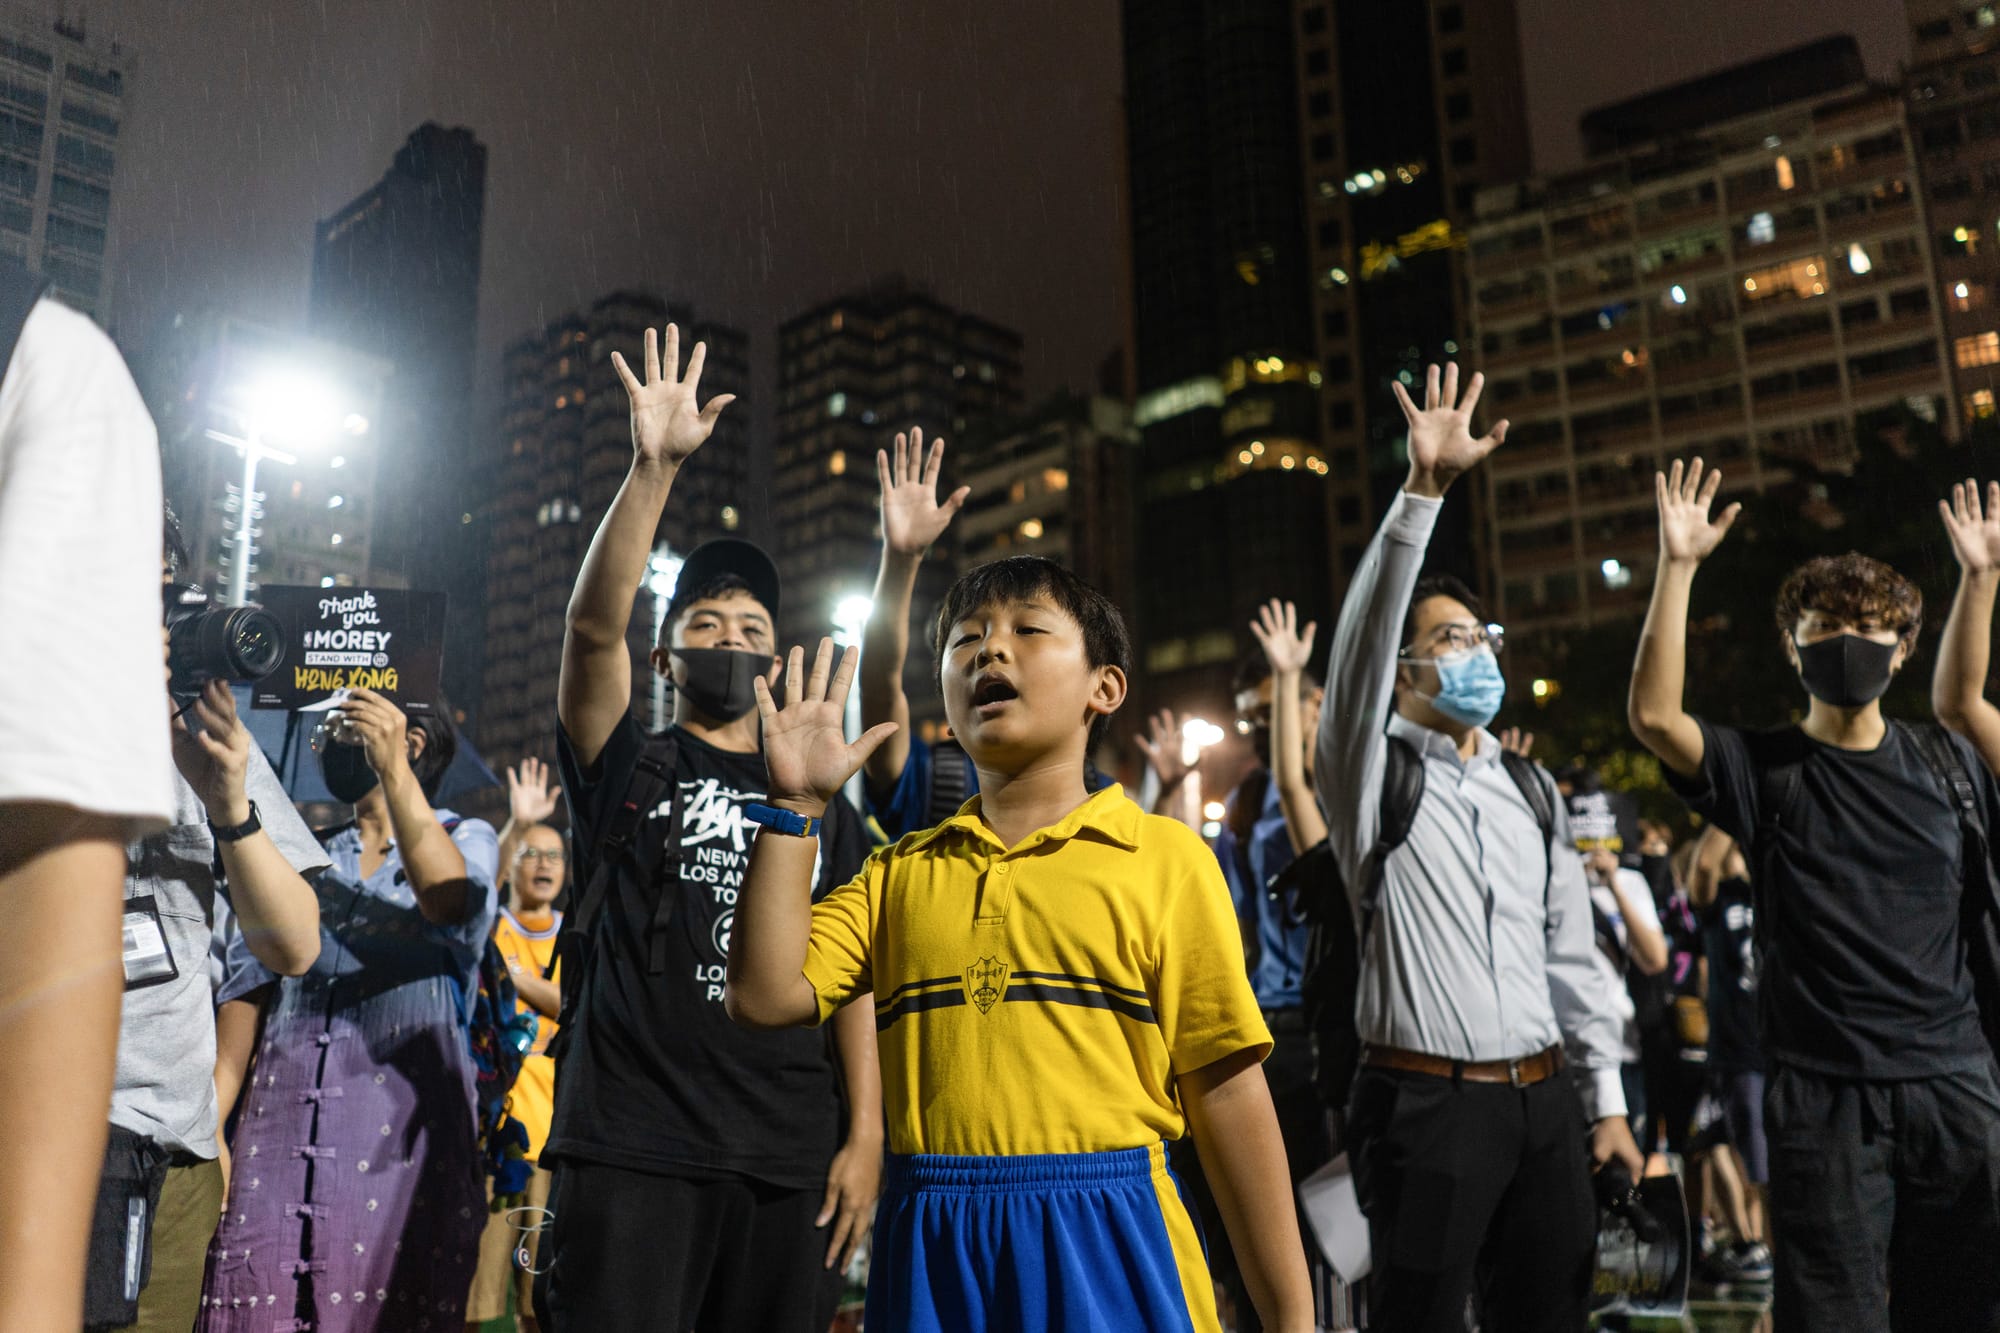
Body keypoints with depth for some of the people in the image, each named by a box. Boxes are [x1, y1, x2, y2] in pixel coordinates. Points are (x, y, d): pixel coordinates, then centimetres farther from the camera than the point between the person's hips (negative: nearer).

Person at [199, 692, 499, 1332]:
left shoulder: (466, 839, 8)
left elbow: (449, 901, -16)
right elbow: (248, 988, 14)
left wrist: (394, 768, -21)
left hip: (400, 1132, -3)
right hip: (277, 1136, 4)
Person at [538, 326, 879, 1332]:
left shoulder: (824, 809, 16)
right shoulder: (628, 770, 8)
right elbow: (593, 623, -10)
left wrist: (866, 1136, -1)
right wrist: (655, 466, -18)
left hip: (791, 1163, 3)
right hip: (632, 1147, -2)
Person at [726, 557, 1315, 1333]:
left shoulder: (1164, 859, 0)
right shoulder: (900, 873, 10)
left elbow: (1226, 1092, -1)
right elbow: (765, 997, -1)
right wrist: (795, 805, 0)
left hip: (1106, 1241, -2)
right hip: (931, 1248, 3)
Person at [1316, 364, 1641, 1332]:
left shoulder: (1531, 789, 14)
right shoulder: (1376, 772, -2)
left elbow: (1568, 950, 15)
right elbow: (1364, 634, -19)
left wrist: (1607, 1099, 13)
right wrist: (1423, 489, -27)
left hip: (1542, 1100, 6)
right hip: (1427, 1101, -5)